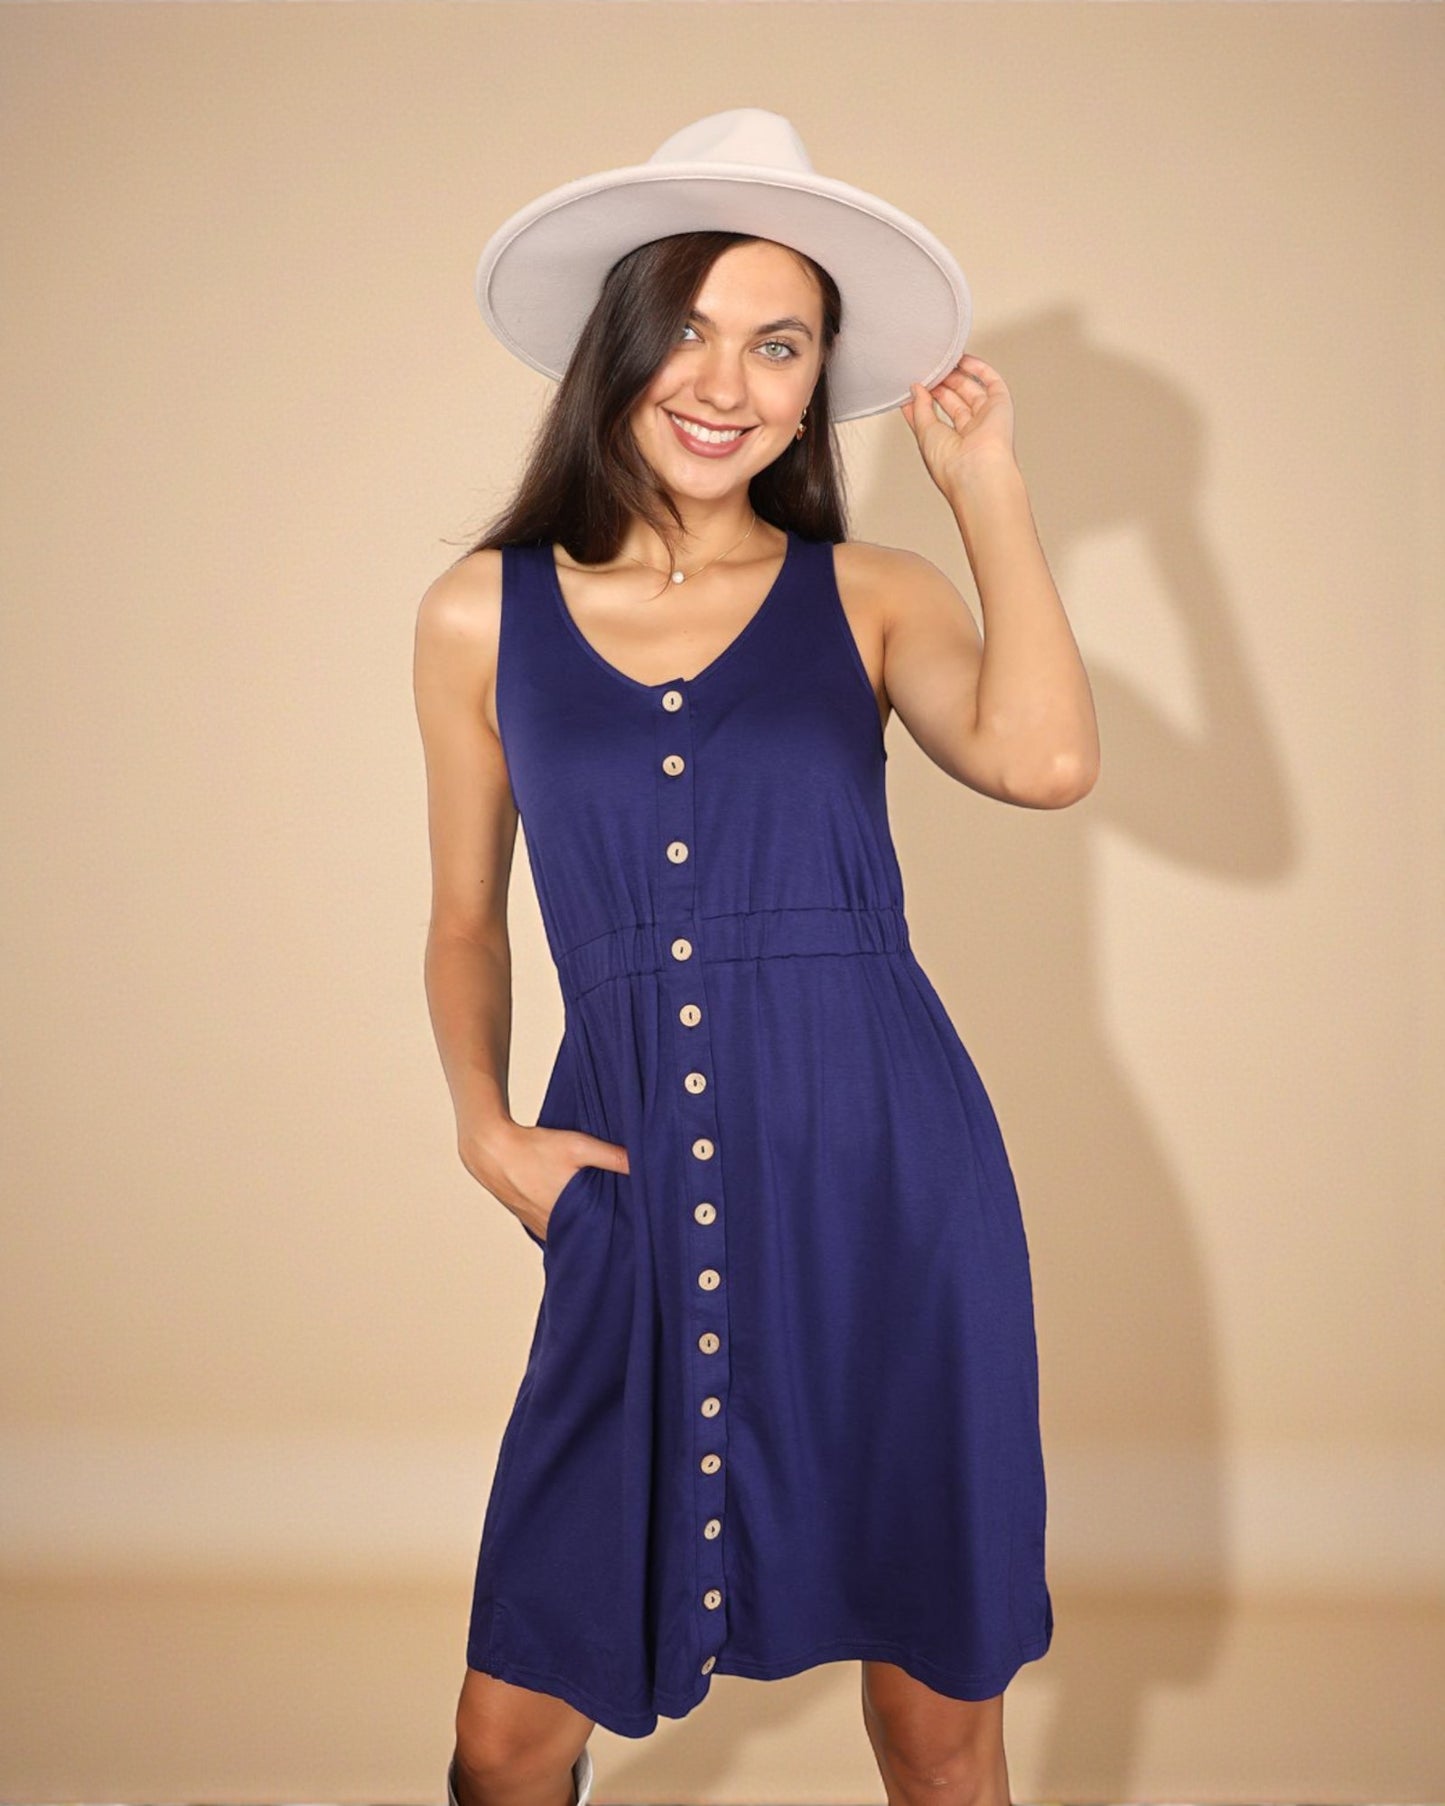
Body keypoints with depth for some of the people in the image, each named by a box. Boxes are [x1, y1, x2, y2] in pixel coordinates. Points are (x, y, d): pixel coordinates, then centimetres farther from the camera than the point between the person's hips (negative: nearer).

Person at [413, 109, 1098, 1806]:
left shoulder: (870, 595, 3)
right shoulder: (484, 612, 5)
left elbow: (1044, 757, -16)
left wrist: (987, 480, -5)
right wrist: (484, 1125, -1)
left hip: (892, 1189, 0)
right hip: (640, 1208, 1)